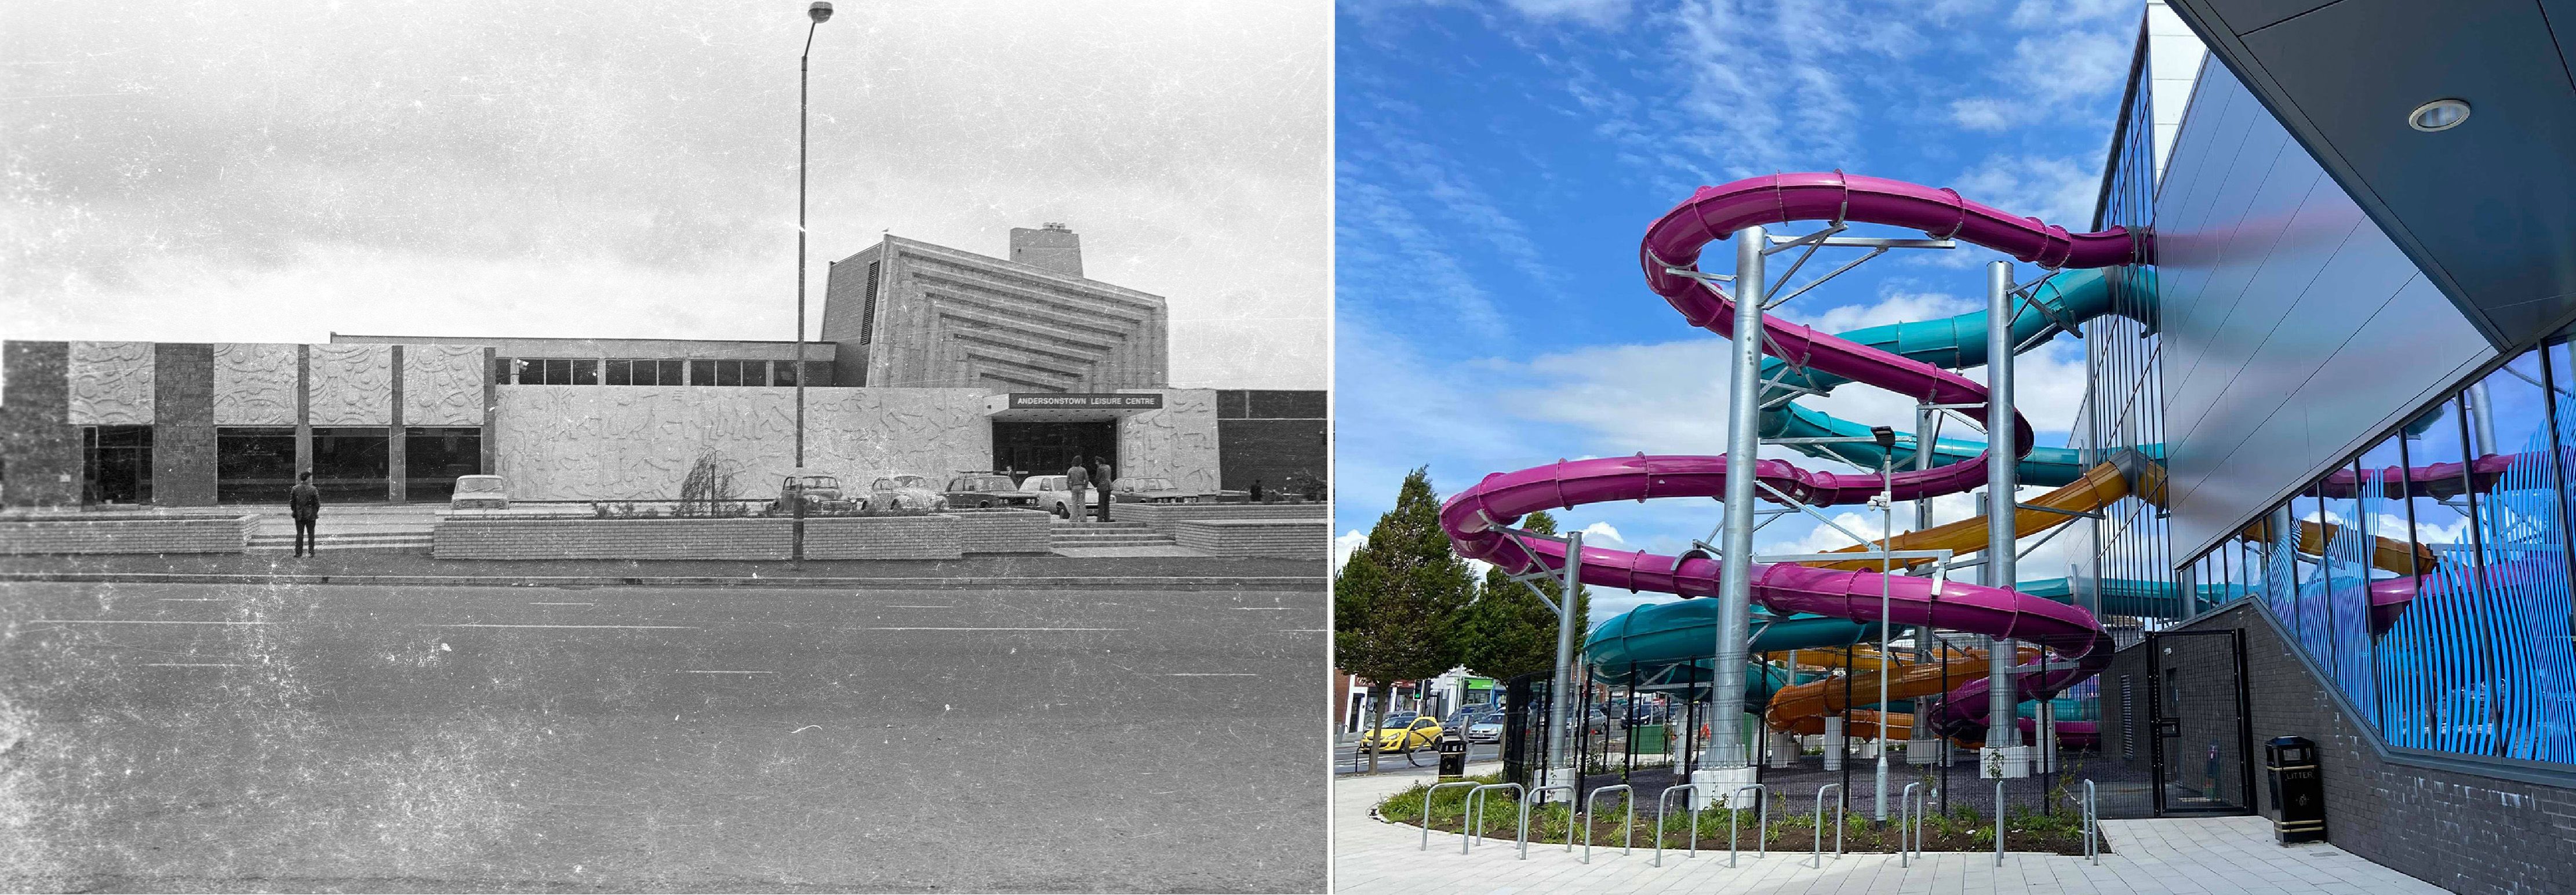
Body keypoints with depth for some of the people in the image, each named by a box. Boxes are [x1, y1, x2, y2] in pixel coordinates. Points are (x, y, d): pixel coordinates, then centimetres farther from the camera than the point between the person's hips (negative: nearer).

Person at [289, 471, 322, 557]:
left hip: (299, 515, 2)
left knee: (299, 534, 8)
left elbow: (291, 502, 2)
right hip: (311, 515, -2)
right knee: (311, 534, 7)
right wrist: (316, 512, 6)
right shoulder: (313, 489, -10)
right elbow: (317, 503, -8)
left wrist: (294, 511, 14)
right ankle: (311, 552, 7)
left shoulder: (295, 489, -3)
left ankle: (298, 553, 7)